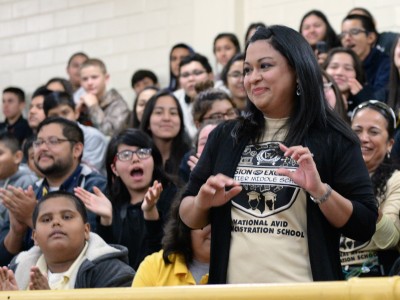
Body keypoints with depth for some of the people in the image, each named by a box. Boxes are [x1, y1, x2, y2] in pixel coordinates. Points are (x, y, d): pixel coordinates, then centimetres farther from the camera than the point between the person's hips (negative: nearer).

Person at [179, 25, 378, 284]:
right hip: (234, 290, 3)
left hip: (306, 292, -3)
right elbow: (188, 216, 11)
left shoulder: (332, 138, -3)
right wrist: (202, 203, -9)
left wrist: (320, 190, -20)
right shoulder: (225, 137, 7)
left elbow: (365, 228, -6)